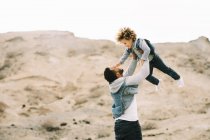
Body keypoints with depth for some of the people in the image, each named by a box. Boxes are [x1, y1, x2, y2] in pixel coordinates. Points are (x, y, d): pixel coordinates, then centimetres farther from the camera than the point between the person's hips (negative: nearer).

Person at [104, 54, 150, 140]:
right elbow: (144, 73, -7)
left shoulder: (114, 85, 8)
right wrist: (145, 59, 7)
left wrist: (134, 59, 24)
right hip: (130, 123, -7)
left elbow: (129, 72, 21)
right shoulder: (126, 82, -12)